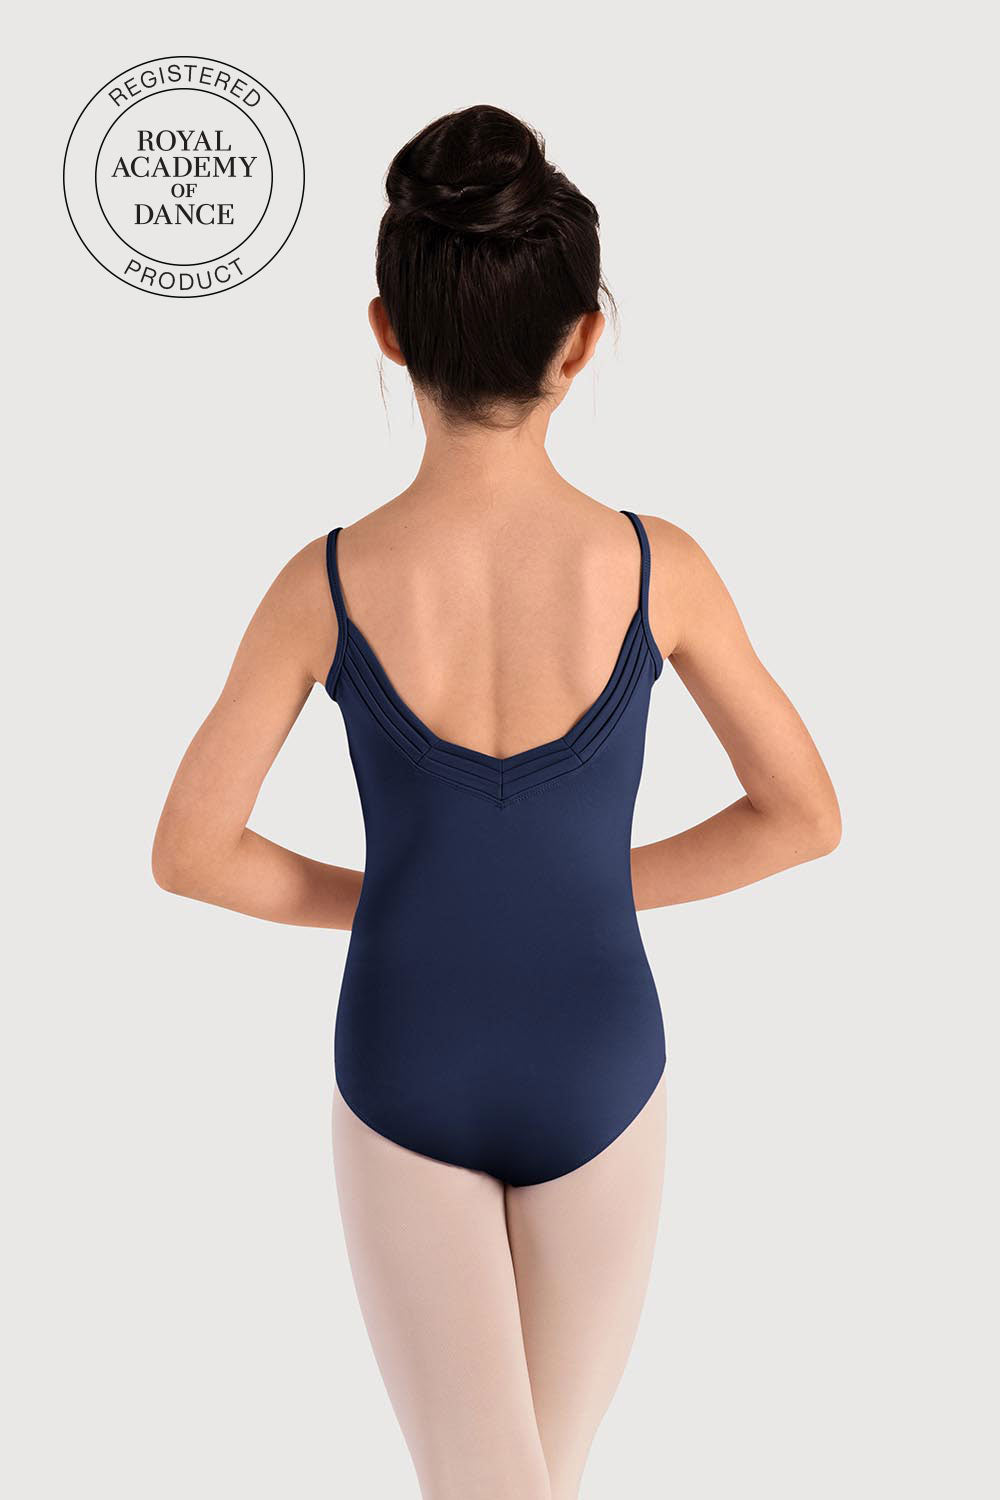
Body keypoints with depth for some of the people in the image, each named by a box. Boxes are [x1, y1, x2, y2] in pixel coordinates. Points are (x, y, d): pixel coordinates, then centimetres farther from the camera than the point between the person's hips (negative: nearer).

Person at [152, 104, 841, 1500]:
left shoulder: (325, 584, -19)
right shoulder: (657, 566, -18)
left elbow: (188, 851, -10)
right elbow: (807, 816, -8)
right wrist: (604, 886, 5)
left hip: (408, 1073, -1)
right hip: (595, 1072, 1)